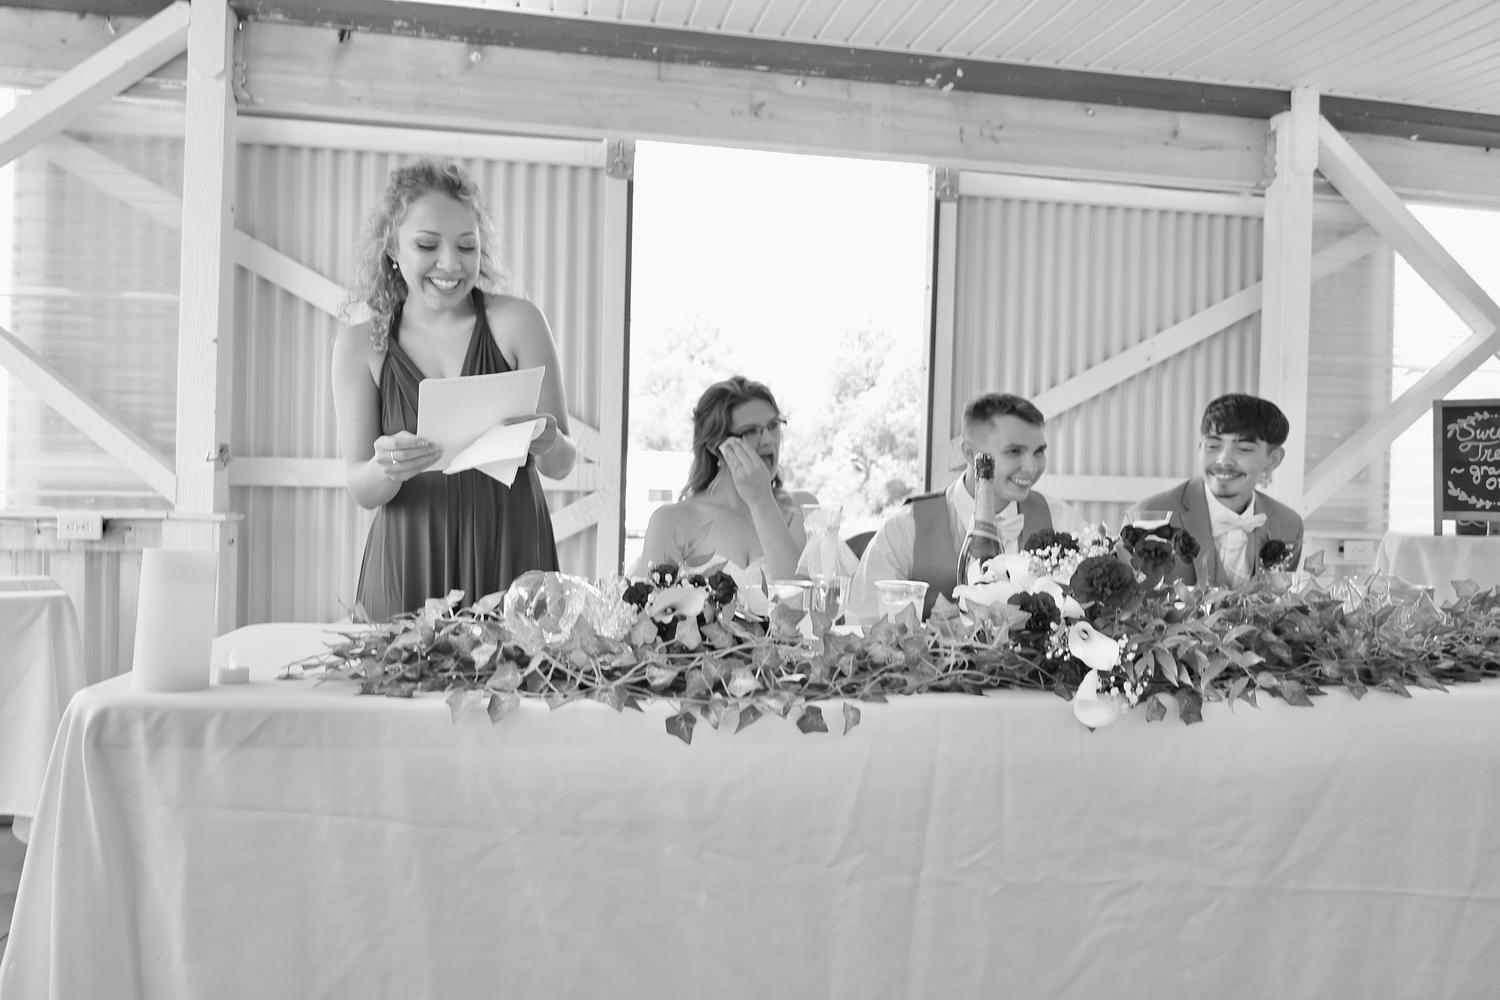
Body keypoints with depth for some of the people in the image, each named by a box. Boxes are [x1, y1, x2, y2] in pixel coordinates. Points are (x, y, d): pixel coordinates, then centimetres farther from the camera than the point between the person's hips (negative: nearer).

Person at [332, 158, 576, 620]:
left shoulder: (517, 322, -3)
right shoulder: (360, 345, 1)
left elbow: (560, 466, -2)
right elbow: (360, 490, -1)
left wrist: (545, 445, -23)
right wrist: (387, 470, -22)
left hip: (511, 561, -1)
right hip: (408, 568, 1)